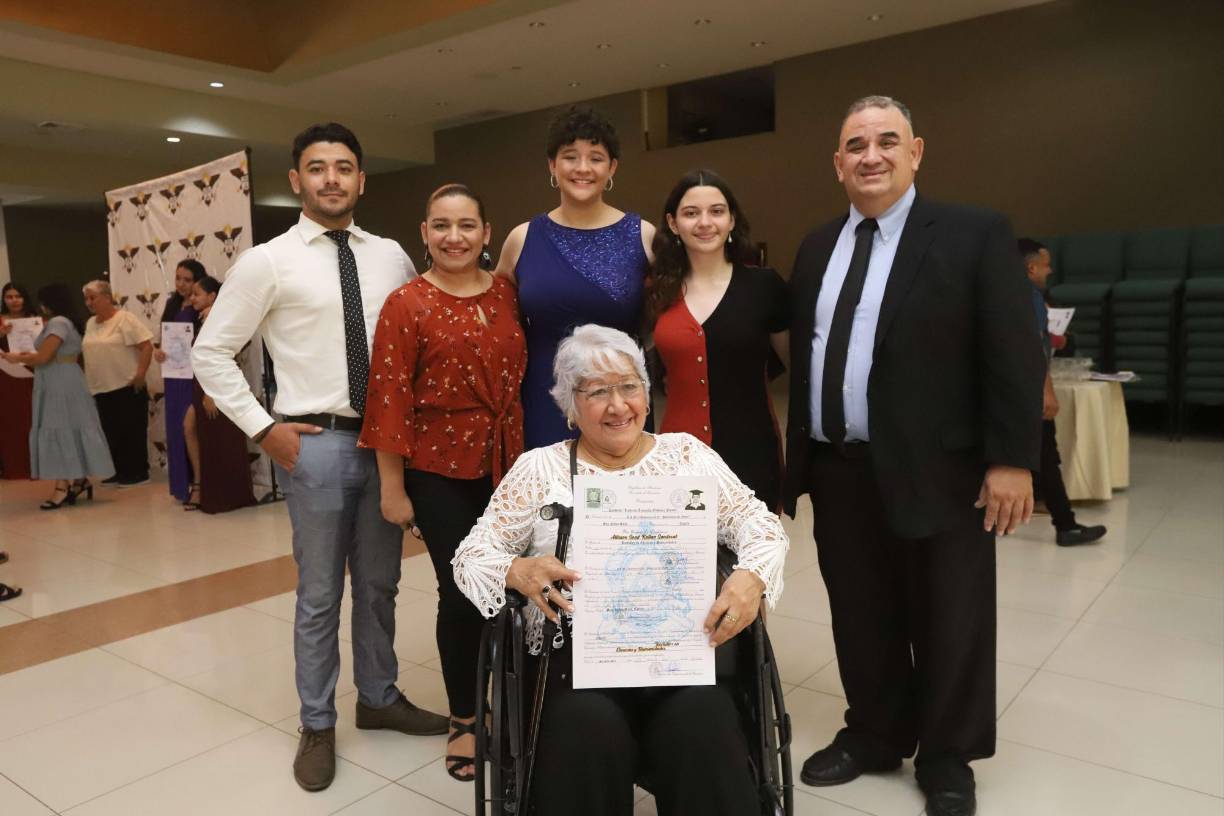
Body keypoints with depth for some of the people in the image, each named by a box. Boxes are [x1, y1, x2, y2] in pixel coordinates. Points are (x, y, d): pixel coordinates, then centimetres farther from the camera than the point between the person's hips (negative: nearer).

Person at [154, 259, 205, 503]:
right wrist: (157, 351, -4)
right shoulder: (172, 304, 13)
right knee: (176, 429, 10)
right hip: (173, 376, 7)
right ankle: (182, 485, 20)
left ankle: (199, 485, 3)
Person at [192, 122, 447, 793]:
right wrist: (264, 429, -7)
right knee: (320, 594, 8)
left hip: (387, 439, 4)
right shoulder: (266, 262, -4)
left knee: (380, 584, 16)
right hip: (316, 443, -3)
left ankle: (379, 699, 36)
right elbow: (210, 354, -1)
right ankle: (317, 725, 26)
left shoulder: (391, 257, 7)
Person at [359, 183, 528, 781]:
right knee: (461, 593, 4)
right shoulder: (407, 304, -7)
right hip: (440, 470, -3)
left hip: (507, 465, 4)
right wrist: (392, 487, -10)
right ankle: (463, 720, 24)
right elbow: (389, 397, -9)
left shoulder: (506, 294, 5)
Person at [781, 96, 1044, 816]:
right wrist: (798, 458, 11)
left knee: (948, 624, 12)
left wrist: (1012, 459, -13)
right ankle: (874, 734, 37)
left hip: (935, 470, -4)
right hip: (838, 471, 5)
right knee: (861, 618, 16)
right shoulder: (818, 247, 11)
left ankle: (948, 757, 33)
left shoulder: (976, 235, -4)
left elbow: (1015, 356, -8)